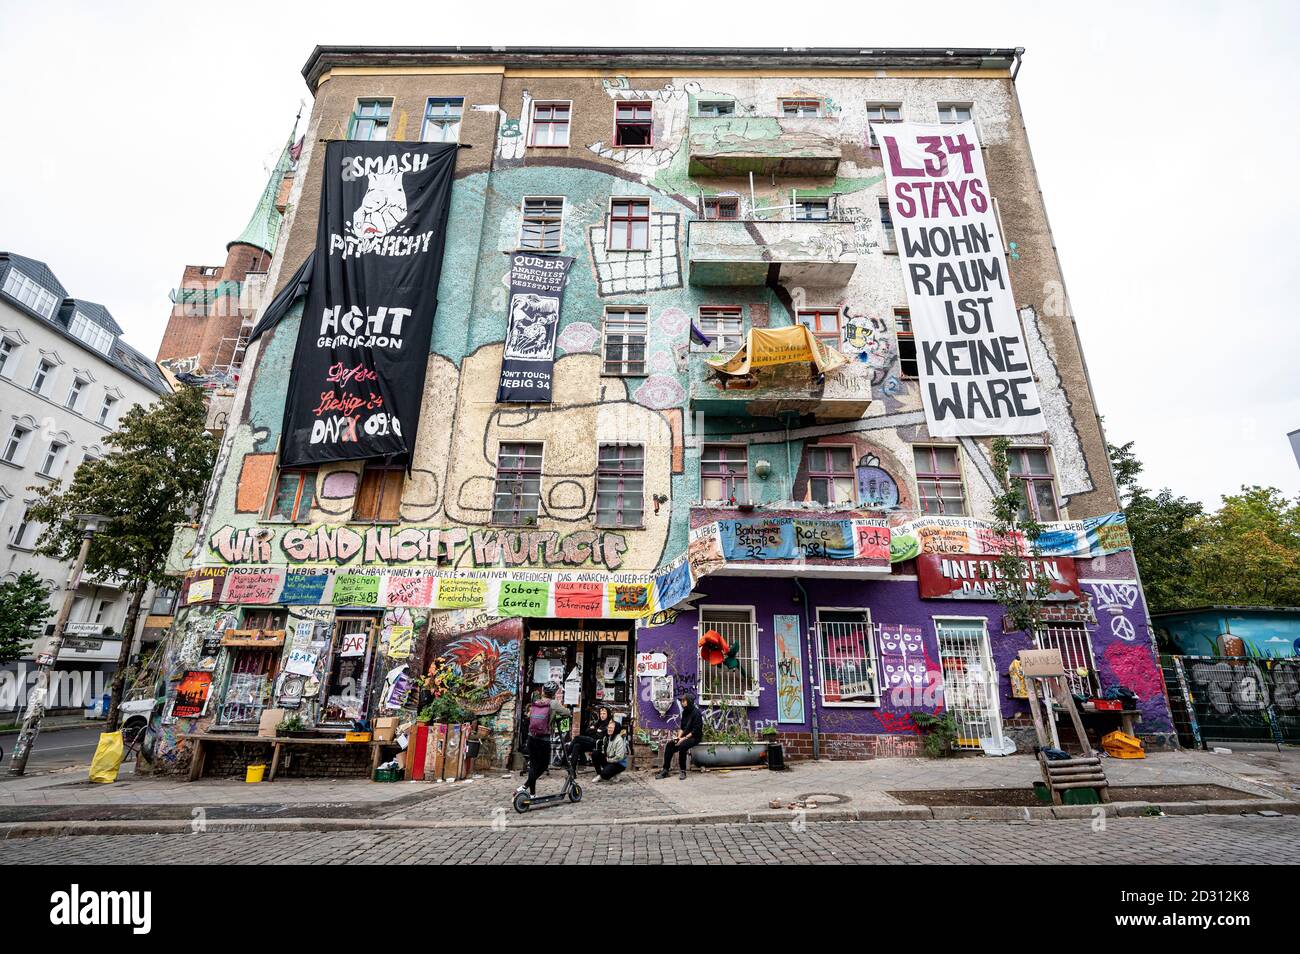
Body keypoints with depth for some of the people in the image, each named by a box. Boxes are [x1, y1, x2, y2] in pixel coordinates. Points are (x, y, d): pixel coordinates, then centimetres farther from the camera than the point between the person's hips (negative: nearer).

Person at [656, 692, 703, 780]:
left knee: (682, 746, -33)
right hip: (685, 736, 8)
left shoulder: (696, 712, -15)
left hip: (695, 737, -8)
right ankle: (665, 771, -11)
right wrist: (679, 736, -4)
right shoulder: (685, 712, 10)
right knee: (669, 744, -13)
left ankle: (682, 771, -19)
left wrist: (684, 738, -22)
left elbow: (696, 731, -20)